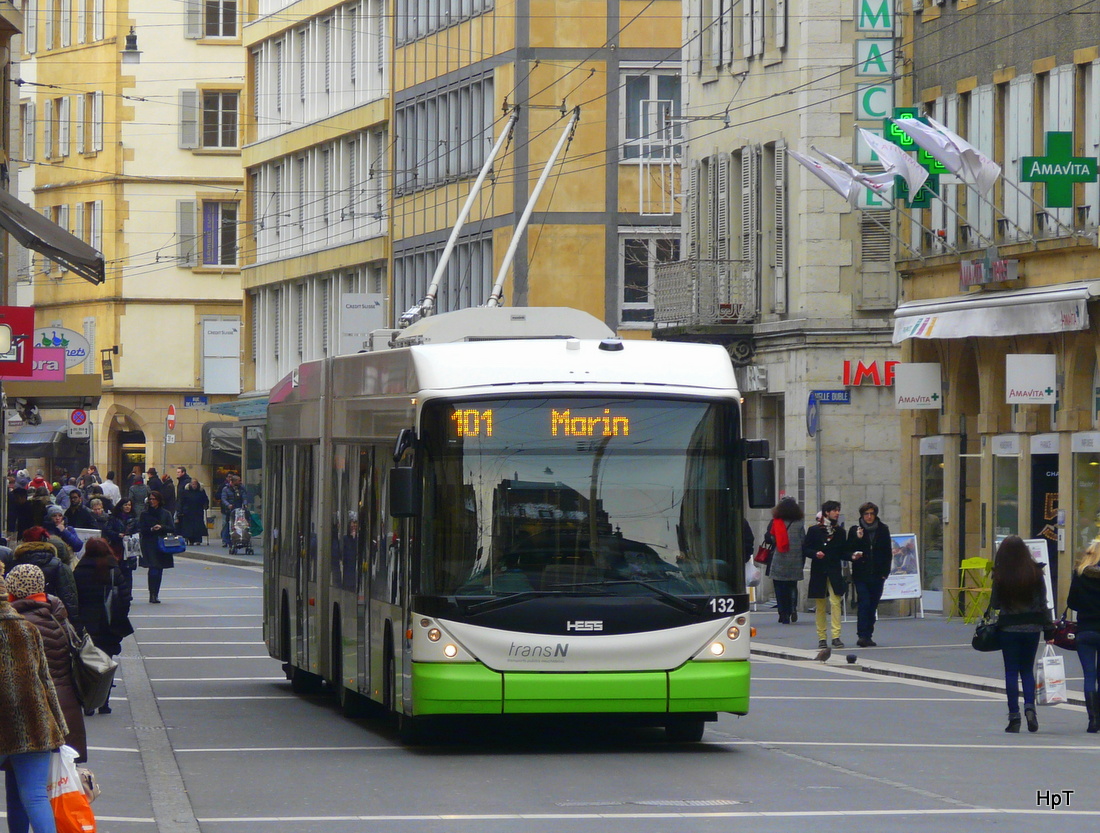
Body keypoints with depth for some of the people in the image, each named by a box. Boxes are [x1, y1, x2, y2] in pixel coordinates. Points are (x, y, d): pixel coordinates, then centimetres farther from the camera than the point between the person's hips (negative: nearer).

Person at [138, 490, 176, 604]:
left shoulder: (165, 513, 7)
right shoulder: (145, 514, 4)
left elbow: (172, 528, 2)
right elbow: (140, 529, -1)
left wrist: (161, 527, -14)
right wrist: (151, 529, -17)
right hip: (149, 545, -3)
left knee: (159, 570, 6)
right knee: (153, 570, -14)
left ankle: (155, 595, 14)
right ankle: (152, 595, -14)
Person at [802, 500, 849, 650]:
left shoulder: (839, 531, 9)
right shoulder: (814, 530, 1)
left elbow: (843, 553, 11)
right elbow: (805, 549, 1)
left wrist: (852, 556, -8)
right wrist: (815, 554, -18)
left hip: (835, 572, 1)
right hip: (819, 572, -1)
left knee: (835, 602, -12)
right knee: (821, 605, 5)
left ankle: (836, 636, -14)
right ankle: (822, 638, 11)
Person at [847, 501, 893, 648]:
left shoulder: (883, 530, 7)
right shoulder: (855, 530, 3)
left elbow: (888, 553, 9)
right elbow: (849, 551, -1)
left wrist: (885, 572, 1)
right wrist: (858, 538, -16)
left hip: (877, 575, 2)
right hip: (861, 575, -2)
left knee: (873, 606, 5)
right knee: (864, 603, -13)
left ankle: (867, 635, 12)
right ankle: (862, 635, -16)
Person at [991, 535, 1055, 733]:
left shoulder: (1001, 575, -8)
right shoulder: (1035, 573, -3)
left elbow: (995, 604, -5)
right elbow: (1043, 603, 0)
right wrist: (1049, 631, 5)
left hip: (1009, 628, -2)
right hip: (1032, 627, 2)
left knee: (1011, 672, 5)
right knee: (1027, 670, 15)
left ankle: (1014, 717, 0)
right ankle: (1030, 706, -6)